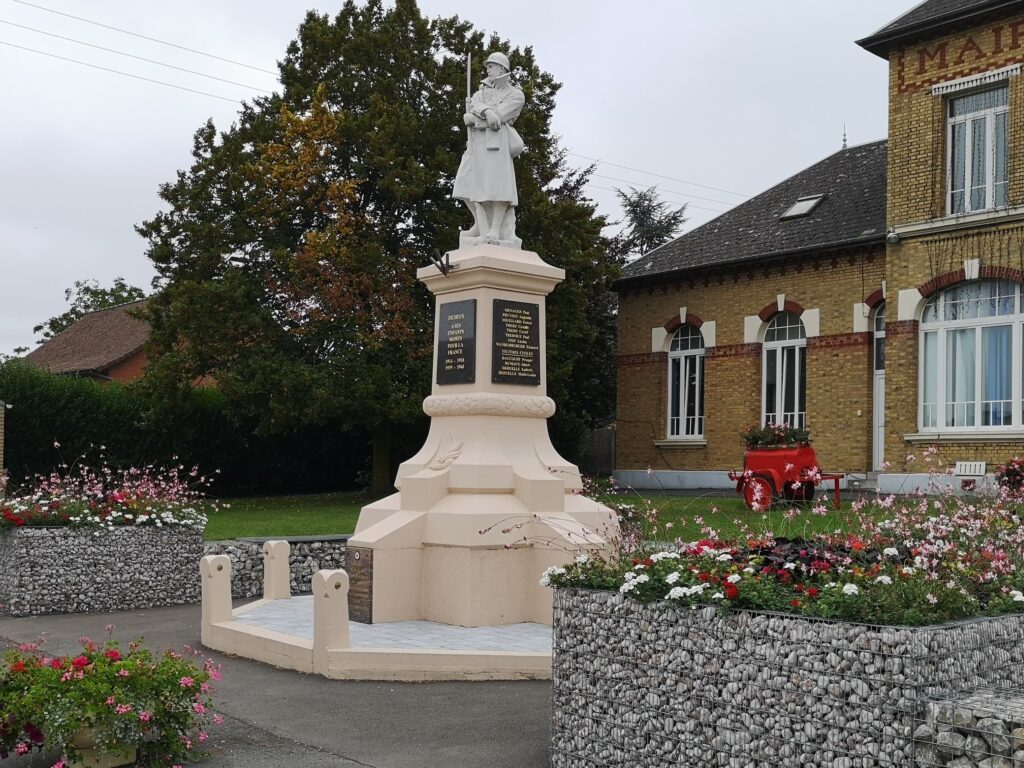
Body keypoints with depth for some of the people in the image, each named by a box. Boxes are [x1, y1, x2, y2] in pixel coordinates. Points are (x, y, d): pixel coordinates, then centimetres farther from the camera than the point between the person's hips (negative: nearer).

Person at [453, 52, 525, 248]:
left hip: (496, 141, -6)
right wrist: (487, 112, -21)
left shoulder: (516, 94, 8)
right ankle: (481, 225, 4)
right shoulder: (484, 90, 24)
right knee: (470, 182, -3)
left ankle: (495, 230, -17)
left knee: (498, 184, -14)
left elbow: (499, 115, -7)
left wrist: (472, 118, -3)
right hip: (476, 141, 6)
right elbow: (475, 105, 1)